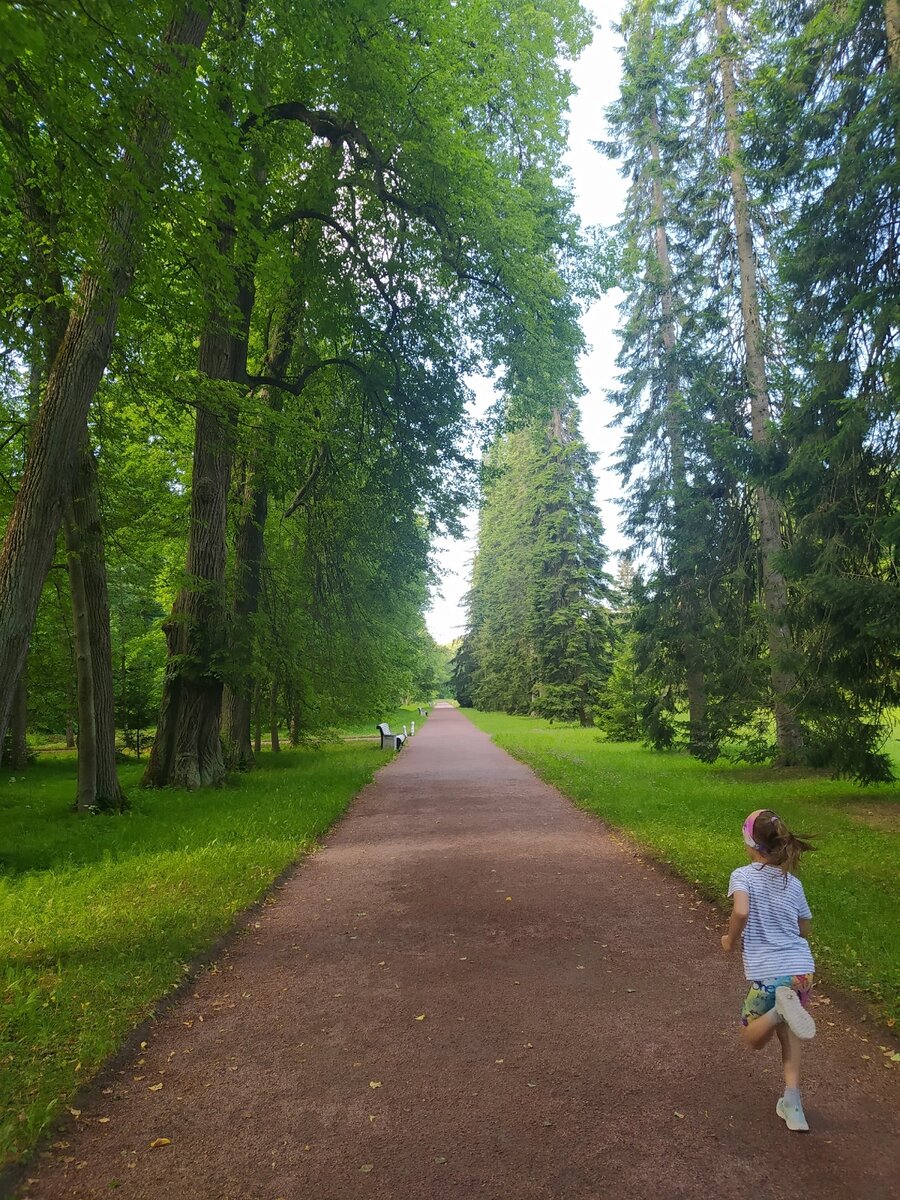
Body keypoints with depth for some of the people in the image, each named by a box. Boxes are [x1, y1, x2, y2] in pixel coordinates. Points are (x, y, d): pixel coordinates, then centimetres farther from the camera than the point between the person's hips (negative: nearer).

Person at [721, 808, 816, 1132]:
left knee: (752, 1040, 13)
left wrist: (730, 940, -6)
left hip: (768, 974, -5)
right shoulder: (793, 883, 10)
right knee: (787, 1034, 25)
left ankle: (780, 1010, -16)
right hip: (803, 970, 5)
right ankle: (792, 1101, 9)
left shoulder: (743, 876, -6)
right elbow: (804, 929, 19)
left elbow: (741, 911, -24)